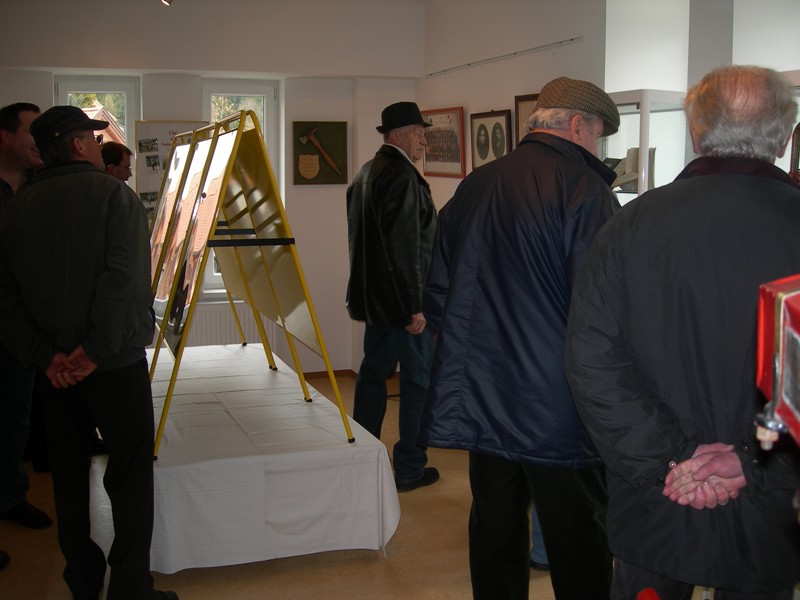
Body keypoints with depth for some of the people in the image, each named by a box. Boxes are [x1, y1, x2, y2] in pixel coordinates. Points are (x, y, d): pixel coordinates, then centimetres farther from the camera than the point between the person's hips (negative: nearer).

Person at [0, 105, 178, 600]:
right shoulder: (115, 195, -9)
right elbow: (121, 278, -22)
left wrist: (43, 354, -7)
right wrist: (97, 349, -19)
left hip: (56, 368, 5)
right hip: (116, 363, -5)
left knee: (69, 472, 16)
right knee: (131, 477, 3)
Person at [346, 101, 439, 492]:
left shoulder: (364, 174, 12)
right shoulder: (403, 177, -17)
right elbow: (407, 248, -22)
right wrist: (415, 306, -20)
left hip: (372, 297, 9)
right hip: (403, 298, -9)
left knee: (373, 373, 17)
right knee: (418, 381, 2)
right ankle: (409, 469, 10)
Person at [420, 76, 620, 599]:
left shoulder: (474, 186, 10)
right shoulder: (583, 188, -12)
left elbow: (437, 294, 15)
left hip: (482, 399, 7)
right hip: (557, 410, -7)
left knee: (495, 532, 17)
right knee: (579, 549, 4)